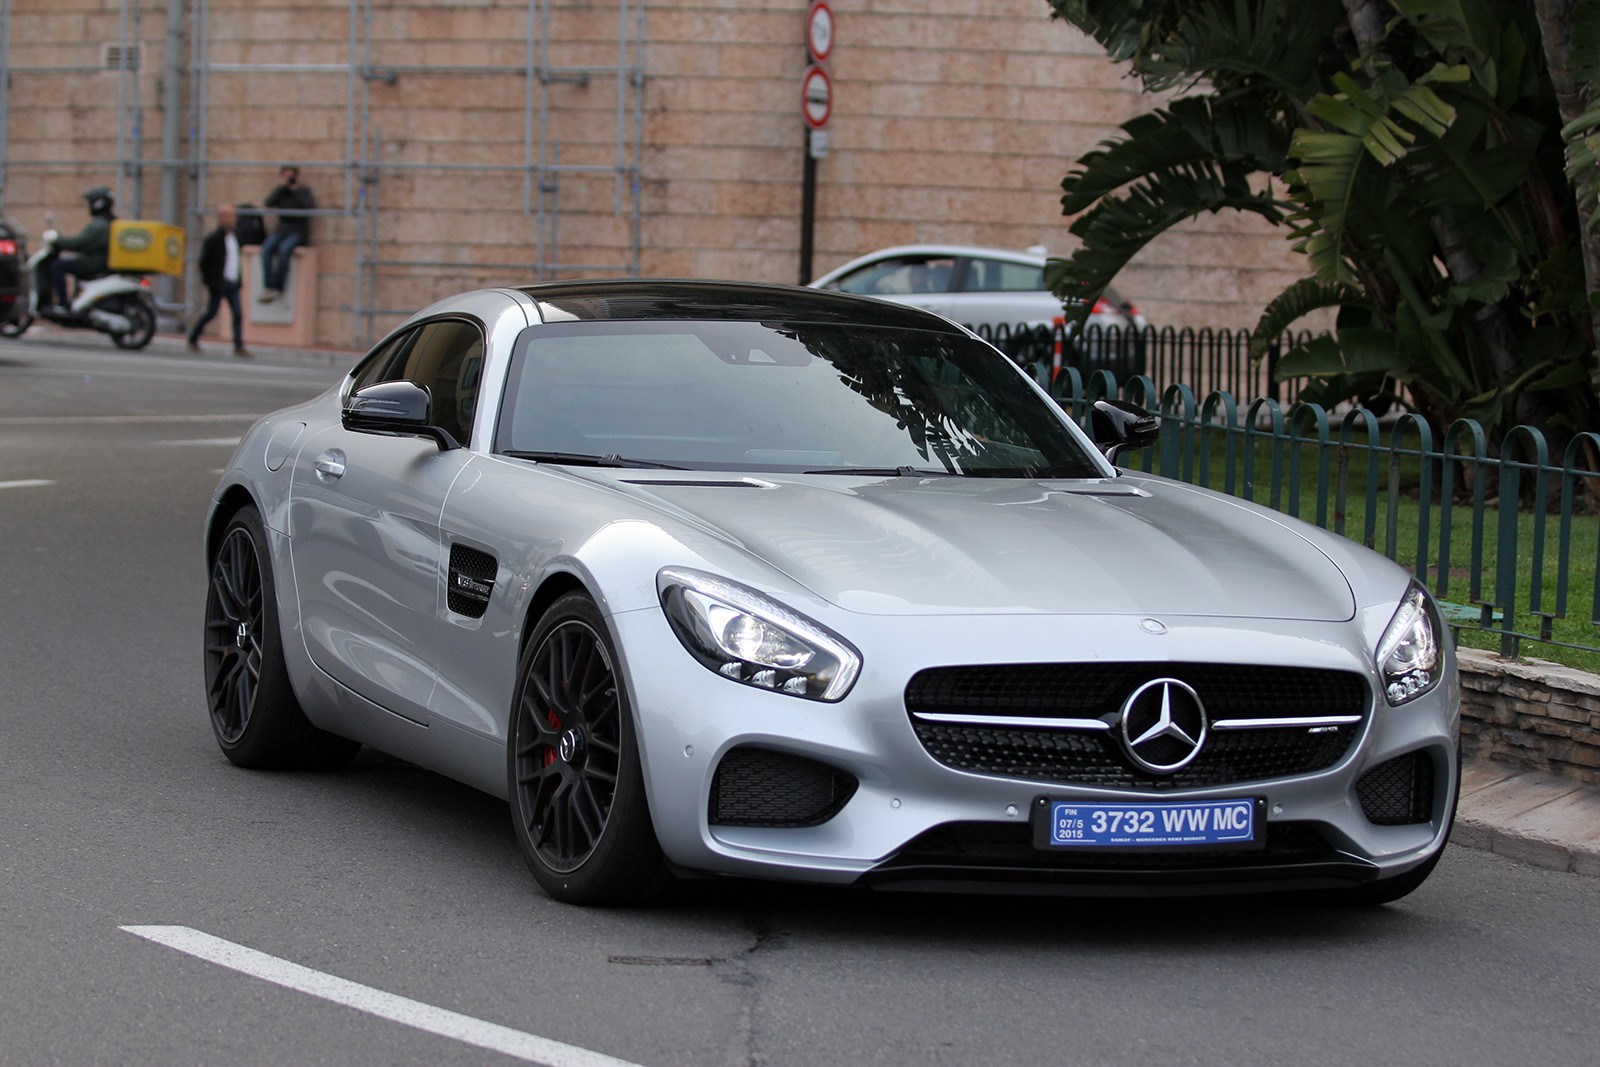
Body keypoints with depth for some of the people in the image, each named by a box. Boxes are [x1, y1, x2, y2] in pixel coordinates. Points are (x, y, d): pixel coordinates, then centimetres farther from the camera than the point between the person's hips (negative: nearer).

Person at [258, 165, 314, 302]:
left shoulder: (304, 192, 6)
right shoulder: (280, 192, 13)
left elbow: (310, 206, -13)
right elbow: (269, 203, -5)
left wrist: (295, 191, -10)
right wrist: (281, 187, -8)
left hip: (298, 231, -3)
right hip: (281, 229, 3)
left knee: (284, 248, -35)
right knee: (267, 247, -29)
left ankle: (277, 287, -30)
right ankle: (269, 286, -34)